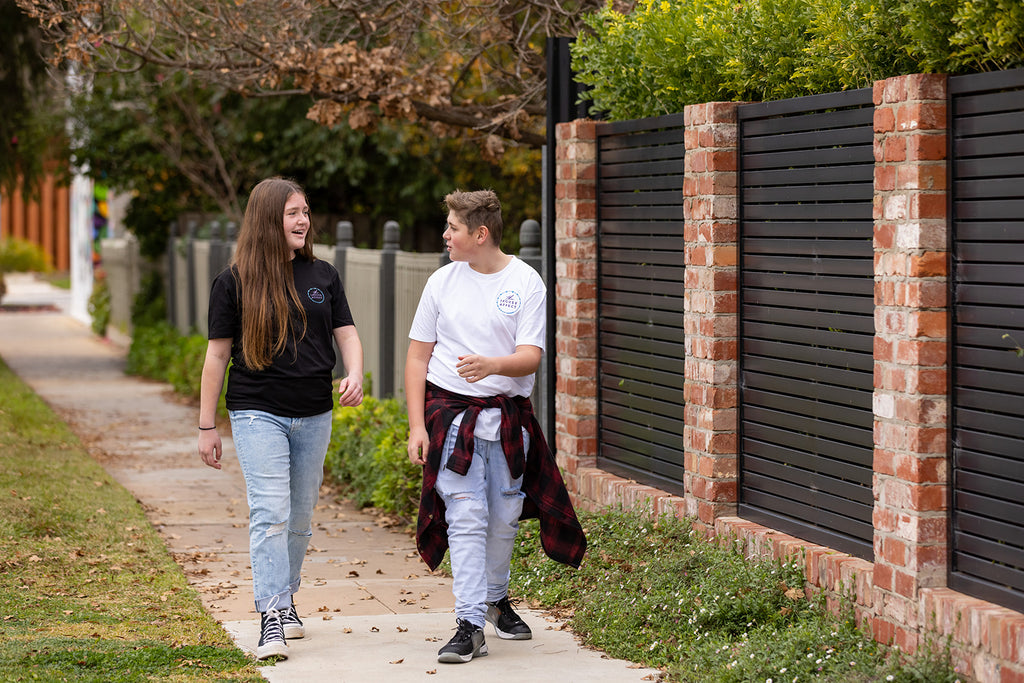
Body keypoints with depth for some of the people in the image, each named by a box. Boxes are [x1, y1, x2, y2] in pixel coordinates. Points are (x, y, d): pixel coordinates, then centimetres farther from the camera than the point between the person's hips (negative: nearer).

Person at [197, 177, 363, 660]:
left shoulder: (322, 276, 7)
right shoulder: (234, 282, -3)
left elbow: (346, 334, 9)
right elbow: (217, 354, 1)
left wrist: (354, 375, -13)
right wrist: (207, 426, 1)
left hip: (314, 416, 4)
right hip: (258, 414, -4)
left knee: (300, 516, 13)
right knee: (270, 513, -14)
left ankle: (286, 599, 31)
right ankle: (272, 619, -17)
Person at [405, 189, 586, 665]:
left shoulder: (525, 282, -2)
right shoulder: (443, 281, 3)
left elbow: (530, 357, -9)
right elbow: (418, 356, 6)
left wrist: (492, 365, -31)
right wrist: (417, 426, -2)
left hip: (508, 416, 1)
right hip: (452, 411, 0)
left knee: (504, 517, 9)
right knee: (466, 516, -10)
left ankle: (495, 599, 35)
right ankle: (470, 625, -12)